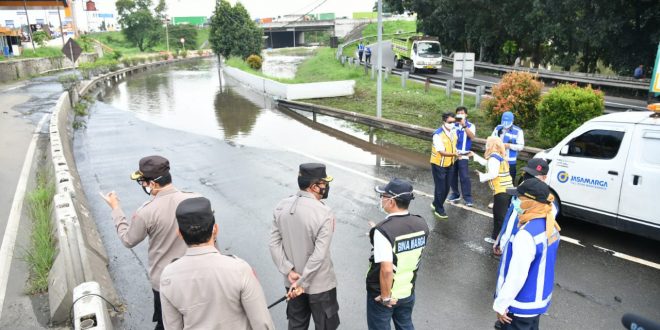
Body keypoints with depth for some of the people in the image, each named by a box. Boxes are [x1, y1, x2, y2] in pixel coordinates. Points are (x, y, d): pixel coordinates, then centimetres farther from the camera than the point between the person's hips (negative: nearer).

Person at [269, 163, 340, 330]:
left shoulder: (281, 206, -5)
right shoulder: (324, 213, -23)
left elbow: (274, 243, -5)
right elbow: (319, 255, -24)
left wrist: (289, 271, -8)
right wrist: (302, 282, -16)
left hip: (291, 282, 5)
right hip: (320, 284, -5)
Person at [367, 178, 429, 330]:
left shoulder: (383, 230, -29)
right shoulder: (421, 224, -9)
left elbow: (386, 270, -31)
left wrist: (385, 297, -17)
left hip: (383, 294, -5)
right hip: (408, 291, 6)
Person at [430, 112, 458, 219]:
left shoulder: (453, 132, 0)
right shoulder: (438, 134, -23)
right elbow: (442, 152, -28)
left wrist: (456, 153, -3)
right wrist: (454, 154, -42)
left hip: (449, 164, 7)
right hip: (438, 165, -7)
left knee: (446, 188, 14)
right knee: (440, 188, 1)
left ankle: (436, 203, 36)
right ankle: (439, 209, 19)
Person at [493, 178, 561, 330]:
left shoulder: (527, 234, -32)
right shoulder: (550, 226, -2)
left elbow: (516, 276, -29)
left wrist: (501, 304, -18)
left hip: (521, 304, -8)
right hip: (540, 298, 8)